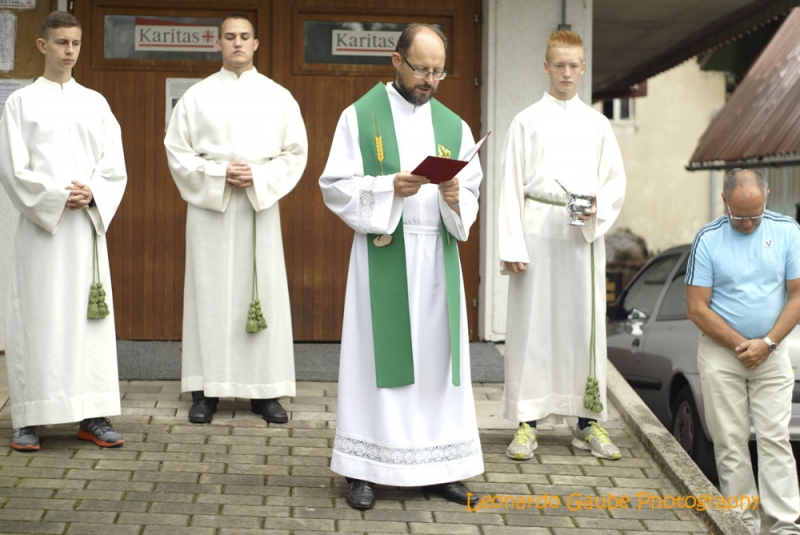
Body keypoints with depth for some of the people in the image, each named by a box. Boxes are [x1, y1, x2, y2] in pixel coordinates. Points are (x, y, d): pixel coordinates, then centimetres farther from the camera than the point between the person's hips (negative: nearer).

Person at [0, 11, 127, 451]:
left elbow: (115, 166, 8)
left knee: (89, 316, 1)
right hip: (38, 224, -3)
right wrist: (56, 195, -13)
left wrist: (91, 194, -10)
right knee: (37, 318, -3)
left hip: (87, 223, 3)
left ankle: (92, 416, 5)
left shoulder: (95, 103, 12)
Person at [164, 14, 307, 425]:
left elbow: (296, 152, 6)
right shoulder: (197, 96, 5)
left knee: (263, 294, -1)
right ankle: (205, 390, 4)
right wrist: (218, 174, -11)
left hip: (260, 208, 1)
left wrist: (258, 177, -9)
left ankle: (265, 391, 5)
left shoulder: (277, 97, 7)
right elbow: (177, 151, 3)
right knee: (209, 294, -1)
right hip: (209, 207, -1)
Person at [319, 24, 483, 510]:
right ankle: (364, 469, 5)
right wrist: (389, 187, -19)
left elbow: (472, 198, 9)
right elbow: (336, 187, -5)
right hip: (382, 256, -4)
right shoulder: (361, 116, 0)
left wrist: (454, 197, -13)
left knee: (438, 358, 4)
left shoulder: (454, 127, 11)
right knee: (378, 357, -2)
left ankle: (438, 468, 12)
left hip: (437, 258, 4)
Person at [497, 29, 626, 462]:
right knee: (532, 324, -3)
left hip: (584, 235, 2)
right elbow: (511, 186, 1)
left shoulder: (597, 125, 12)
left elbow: (616, 181, 12)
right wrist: (512, 246, -7)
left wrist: (598, 207, -10)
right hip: (537, 231, -2)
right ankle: (527, 422, 2)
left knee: (585, 323, 3)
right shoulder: (527, 121, 6)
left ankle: (588, 422, 11)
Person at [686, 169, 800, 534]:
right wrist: (741, 345, -10)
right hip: (720, 354, 0)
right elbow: (697, 308, -5)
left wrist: (767, 344, -10)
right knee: (730, 443, 1)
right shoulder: (708, 239, -3)